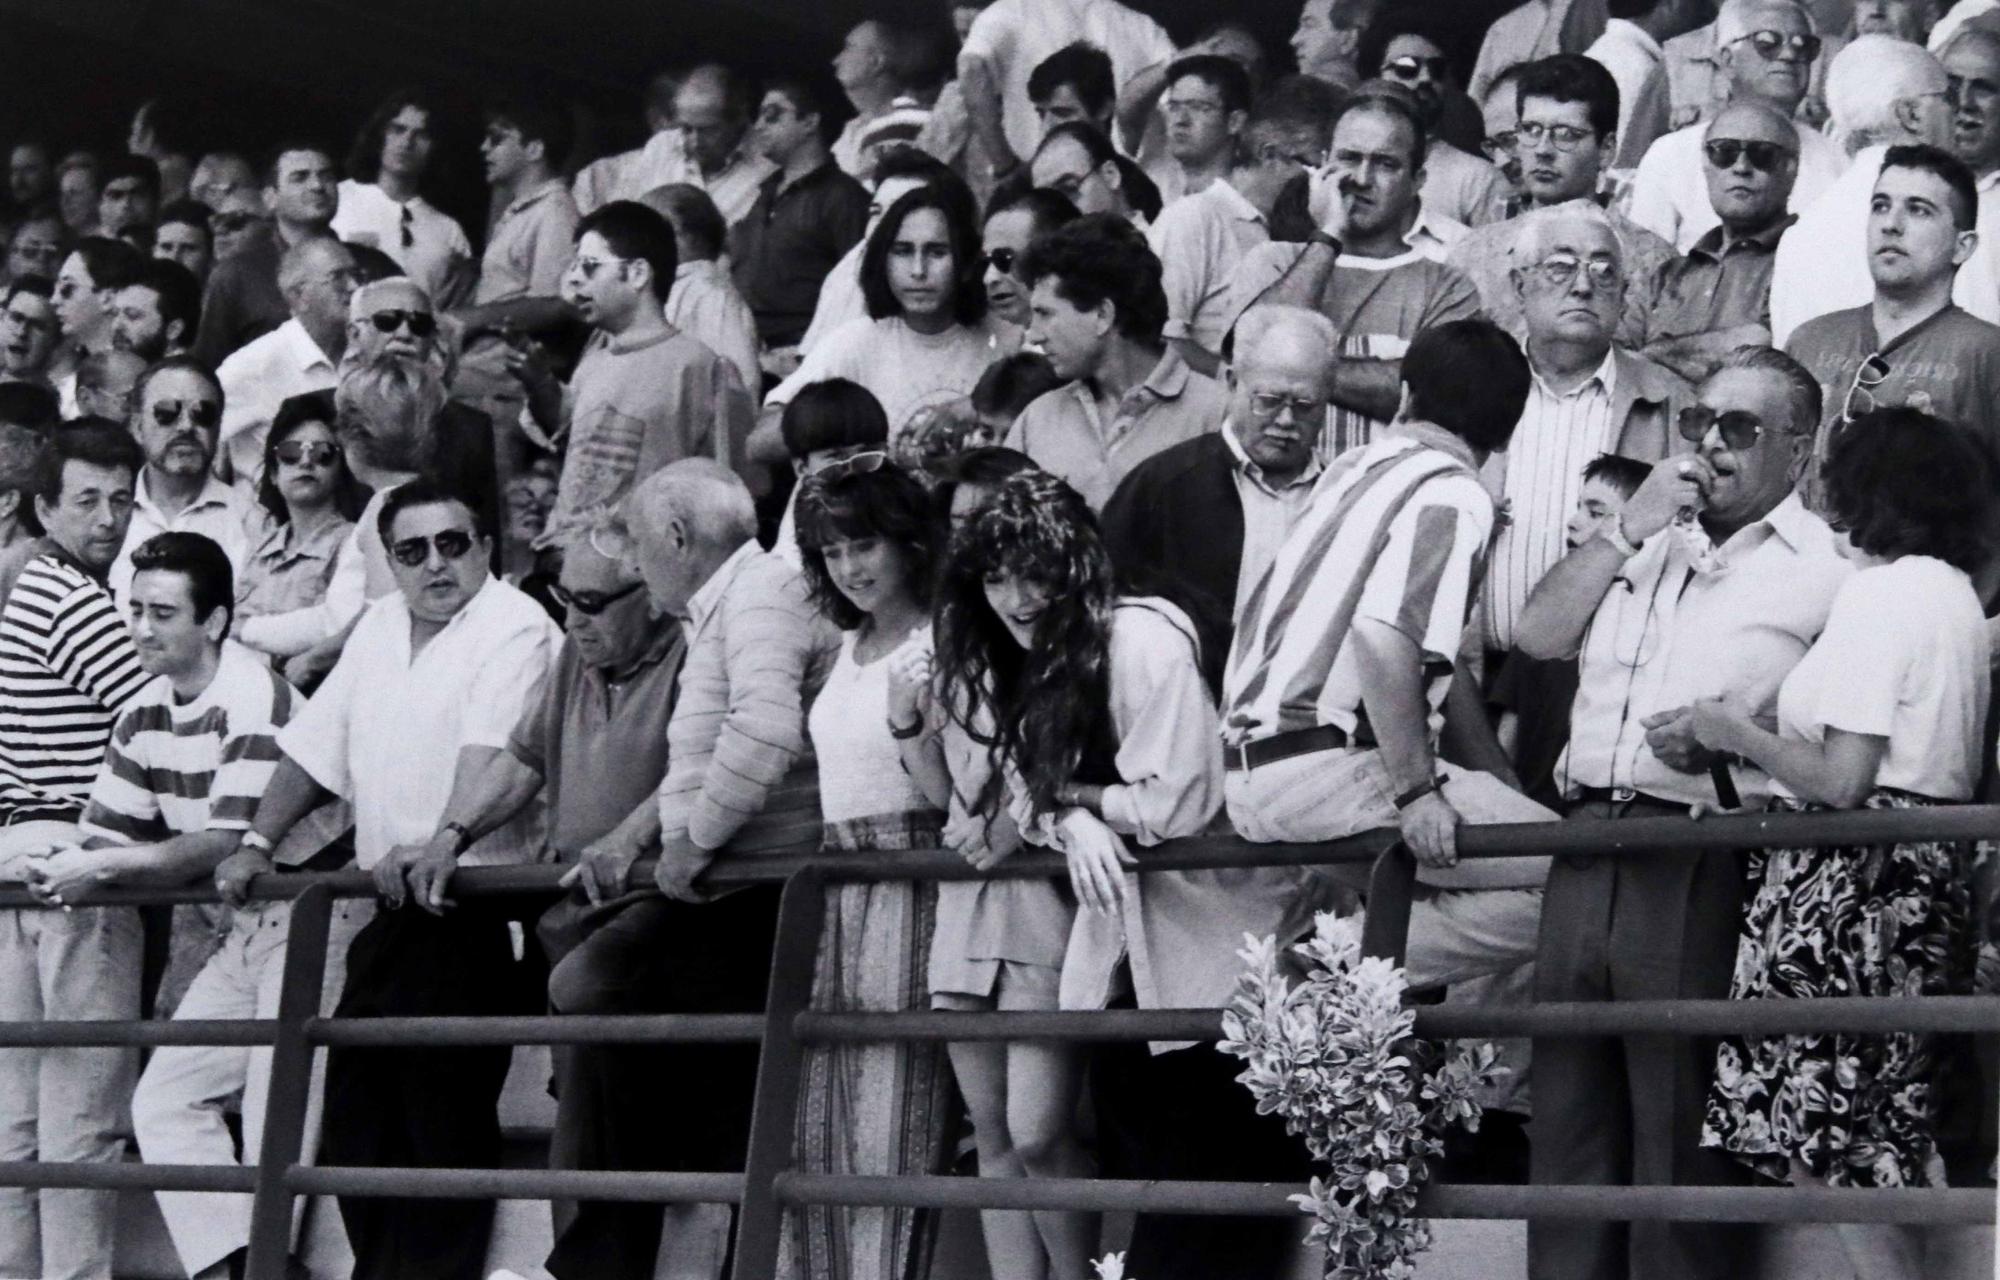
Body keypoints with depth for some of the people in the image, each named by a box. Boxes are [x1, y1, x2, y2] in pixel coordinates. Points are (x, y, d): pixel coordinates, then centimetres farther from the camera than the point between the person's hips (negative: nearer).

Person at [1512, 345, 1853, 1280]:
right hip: (1587, 852, 6)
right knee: (1566, 1123, 8)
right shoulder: (1649, 548, 22)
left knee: (1680, 1131, -4)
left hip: (1701, 872, -6)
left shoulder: (1825, 570, 2)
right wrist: (1629, 529, 3)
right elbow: (1539, 634, 11)